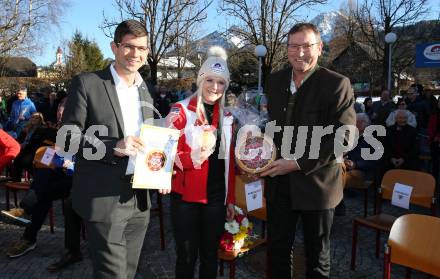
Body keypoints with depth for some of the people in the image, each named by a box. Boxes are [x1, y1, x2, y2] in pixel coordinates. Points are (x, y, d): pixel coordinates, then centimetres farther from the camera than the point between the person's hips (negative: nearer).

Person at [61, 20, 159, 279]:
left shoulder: (147, 92, 12)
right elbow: (67, 137, -9)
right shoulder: (87, 83, -6)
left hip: (140, 198, 6)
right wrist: (112, 146, -22)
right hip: (104, 198, -5)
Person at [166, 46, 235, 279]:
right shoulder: (181, 111, -7)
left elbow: (228, 162, 11)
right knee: (187, 256, 8)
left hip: (216, 197, 4)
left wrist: (231, 198, 10)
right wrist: (193, 157, -27)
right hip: (186, 196, -4)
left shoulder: (226, 117, 8)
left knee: (210, 255, 16)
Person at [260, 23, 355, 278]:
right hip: (279, 180, 5)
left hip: (316, 182, -4)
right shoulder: (275, 80, 5)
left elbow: (343, 136, -17)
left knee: (317, 253, 16)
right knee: (277, 248, 17)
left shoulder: (337, 84, -12)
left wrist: (298, 164, -20)